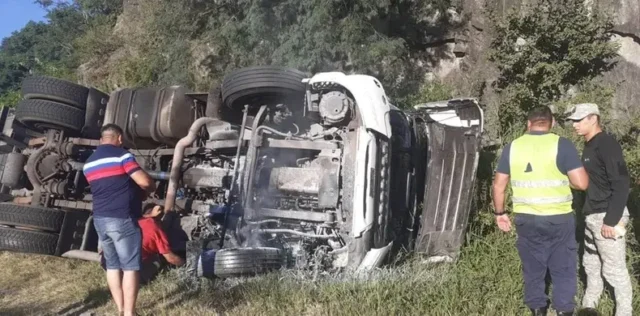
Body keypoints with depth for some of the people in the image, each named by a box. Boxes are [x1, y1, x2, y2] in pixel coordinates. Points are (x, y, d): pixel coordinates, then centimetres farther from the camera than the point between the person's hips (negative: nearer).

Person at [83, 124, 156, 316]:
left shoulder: (89, 163, 15)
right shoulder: (121, 155, -9)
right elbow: (144, 181, -16)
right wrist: (151, 188, 7)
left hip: (100, 218, 8)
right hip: (122, 218, -7)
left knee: (112, 266, 13)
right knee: (130, 267, -2)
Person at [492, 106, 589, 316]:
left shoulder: (512, 147, 1)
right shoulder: (562, 144, -8)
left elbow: (498, 185, 4)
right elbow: (582, 183, -12)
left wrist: (500, 213, 15)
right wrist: (562, 178, 8)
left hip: (526, 218, 3)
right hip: (558, 219, -3)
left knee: (533, 270, 16)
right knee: (563, 269, 12)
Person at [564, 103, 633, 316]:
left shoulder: (607, 144, -16)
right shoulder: (589, 146, 12)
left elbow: (621, 184, -21)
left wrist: (611, 220, -23)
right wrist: (587, 212, 18)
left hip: (606, 217, -9)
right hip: (592, 216, 9)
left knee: (614, 269, 1)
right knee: (590, 264, 20)